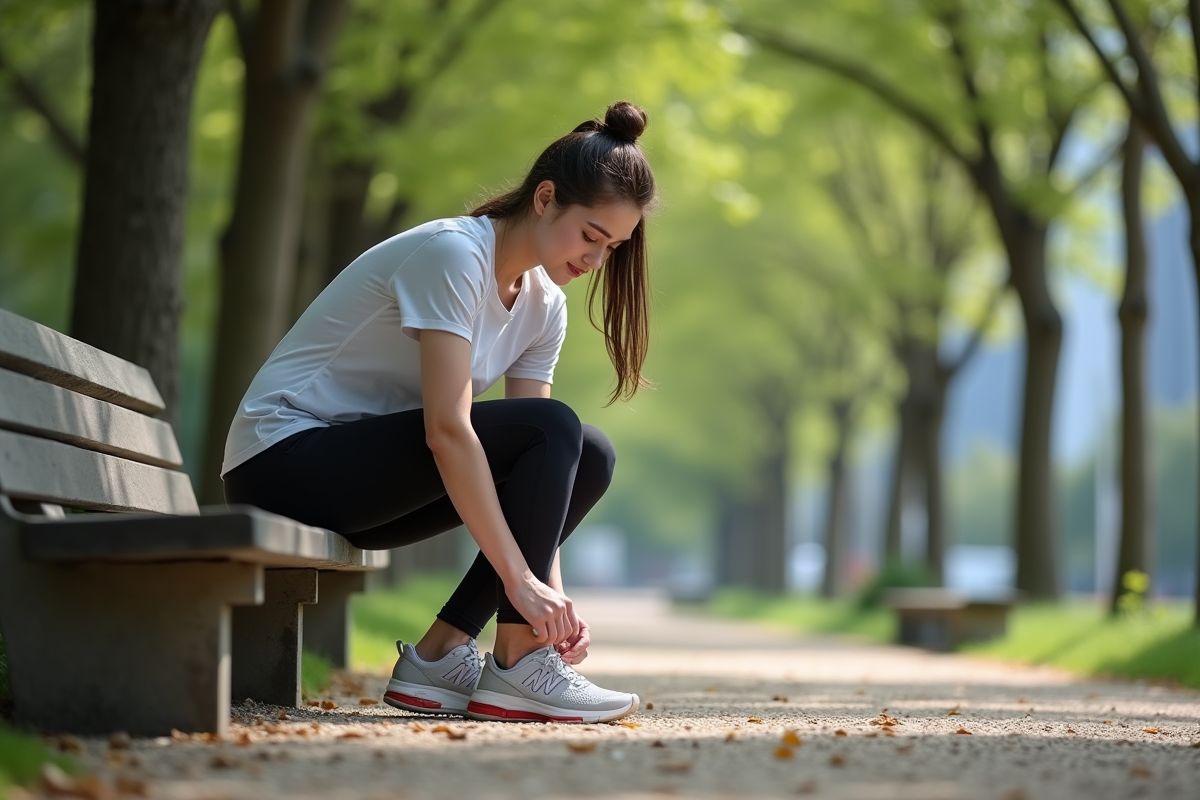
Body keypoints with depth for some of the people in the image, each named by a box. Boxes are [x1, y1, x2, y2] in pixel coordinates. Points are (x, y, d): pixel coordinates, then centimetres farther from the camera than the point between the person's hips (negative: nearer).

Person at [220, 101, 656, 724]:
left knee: (587, 459, -5)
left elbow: (538, 450, 0)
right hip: (284, 457, -9)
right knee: (551, 429, -22)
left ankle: (439, 656, -7)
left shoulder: (543, 304, 6)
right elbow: (447, 430, -28)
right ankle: (517, 668, -19)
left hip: (359, 475, 9)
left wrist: (551, 593, -13)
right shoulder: (452, 253, -20)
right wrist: (520, 579, -30)